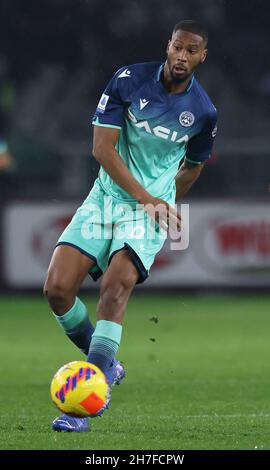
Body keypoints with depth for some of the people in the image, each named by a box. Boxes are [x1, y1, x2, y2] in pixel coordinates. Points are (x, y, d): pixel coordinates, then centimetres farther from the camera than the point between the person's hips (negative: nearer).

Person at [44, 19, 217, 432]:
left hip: (152, 206, -2)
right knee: (57, 288, -14)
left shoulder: (203, 112, -3)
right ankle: (105, 363, 13)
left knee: (115, 288, -25)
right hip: (106, 196, 2)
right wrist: (144, 196, -17)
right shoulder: (129, 80, -7)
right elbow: (102, 146, -10)